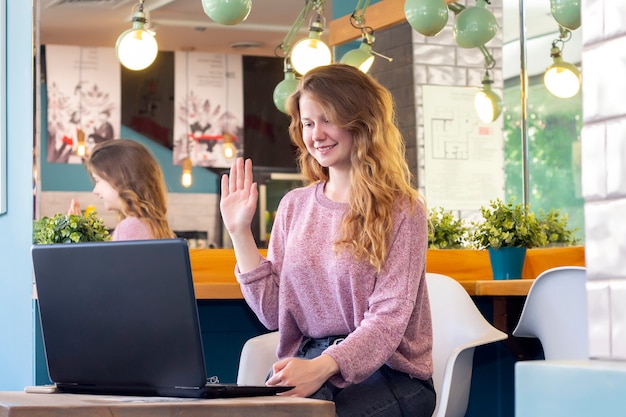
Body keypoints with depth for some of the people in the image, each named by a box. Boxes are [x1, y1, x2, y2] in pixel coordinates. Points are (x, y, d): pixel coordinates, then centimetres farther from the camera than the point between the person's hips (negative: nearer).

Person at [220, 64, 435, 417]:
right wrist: (240, 233, 2)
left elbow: (388, 318, -13)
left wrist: (324, 367, -30)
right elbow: (272, 312, 9)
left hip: (388, 372, -4)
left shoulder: (401, 210, -4)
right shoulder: (295, 206, 12)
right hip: (306, 363, 4)